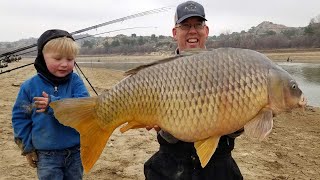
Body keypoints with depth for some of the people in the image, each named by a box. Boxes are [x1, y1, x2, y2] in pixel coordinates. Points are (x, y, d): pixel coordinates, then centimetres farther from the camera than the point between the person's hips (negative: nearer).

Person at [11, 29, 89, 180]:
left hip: (75, 152, 2)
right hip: (46, 155, -1)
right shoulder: (30, 86, -8)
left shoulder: (75, 81, -8)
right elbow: (19, 117, 1)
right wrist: (27, 147, 1)